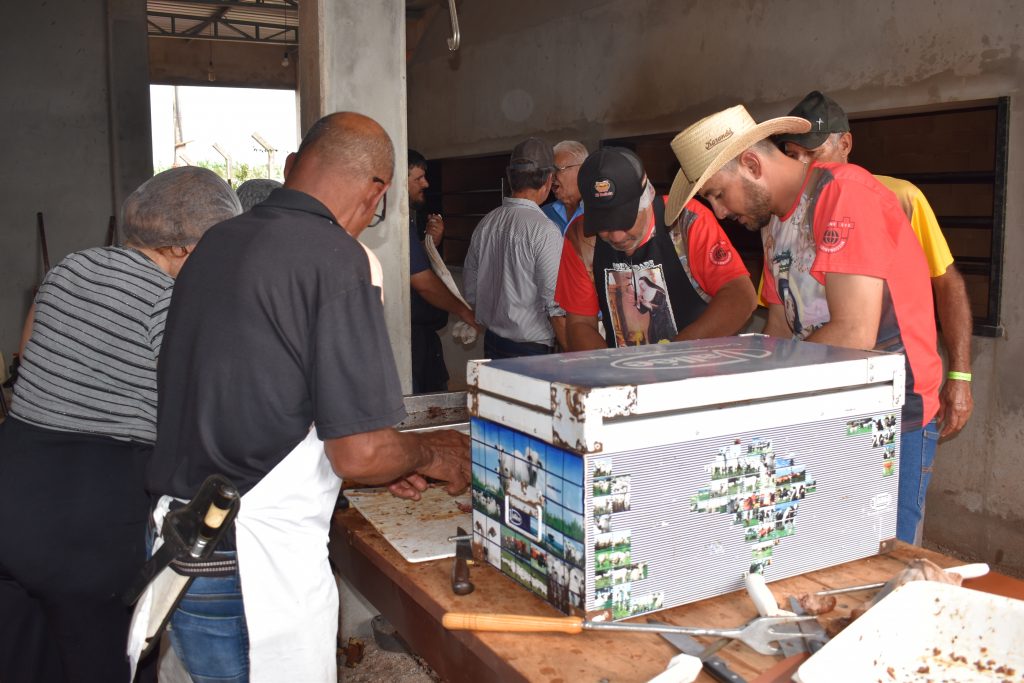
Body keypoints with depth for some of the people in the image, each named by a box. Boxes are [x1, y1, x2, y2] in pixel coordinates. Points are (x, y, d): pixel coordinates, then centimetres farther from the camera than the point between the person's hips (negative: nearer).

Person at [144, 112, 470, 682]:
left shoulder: (215, 243, 8)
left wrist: (388, 462, 19)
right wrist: (429, 454, 3)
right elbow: (362, 454, -19)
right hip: (254, 565, -8)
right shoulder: (341, 259, -17)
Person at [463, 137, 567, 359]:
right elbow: (556, 307, -16)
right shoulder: (544, 231, -15)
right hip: (531, 350, -7)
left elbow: (471, 292, 14)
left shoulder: (485, 224, 6)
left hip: (491, 343, 7)